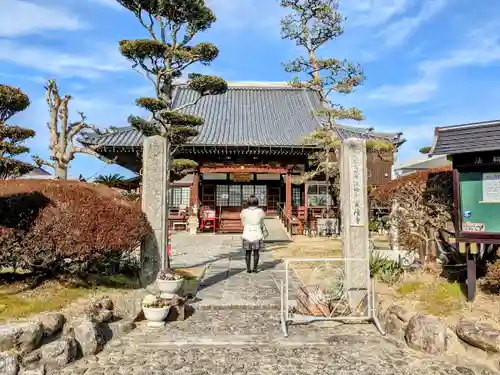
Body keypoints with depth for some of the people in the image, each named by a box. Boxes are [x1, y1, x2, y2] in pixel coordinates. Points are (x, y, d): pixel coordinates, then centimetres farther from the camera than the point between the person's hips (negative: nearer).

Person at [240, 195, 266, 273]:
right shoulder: (260, 211, -7)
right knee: (256, 252, 10)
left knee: (248, 252, 10)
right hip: (257, 234, 0)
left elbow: (243, 223, 4)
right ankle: (255, 268, 11)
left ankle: (248, 269, 11)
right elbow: (262, 224, 4)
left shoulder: (244, 211, -8)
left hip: (247, 234, 0)